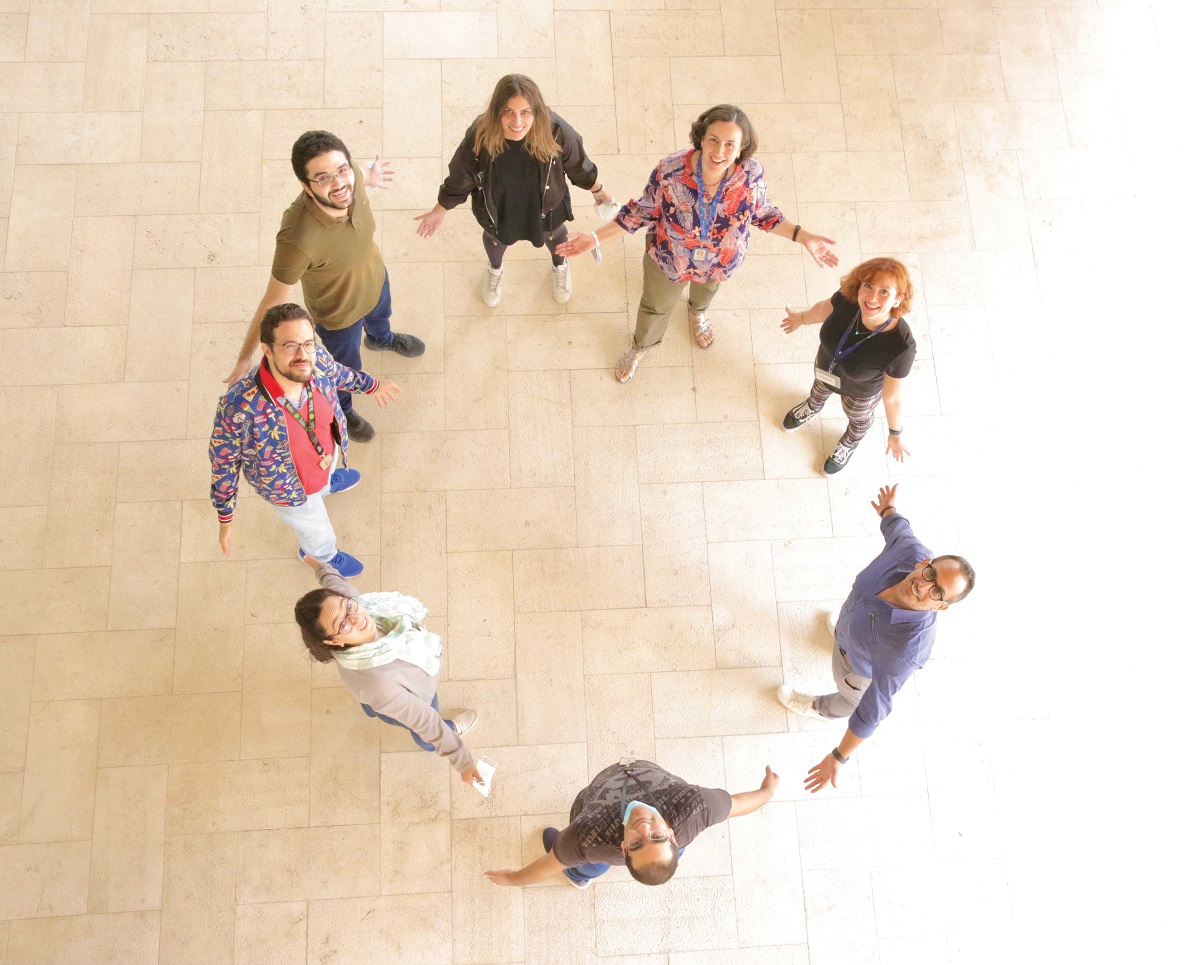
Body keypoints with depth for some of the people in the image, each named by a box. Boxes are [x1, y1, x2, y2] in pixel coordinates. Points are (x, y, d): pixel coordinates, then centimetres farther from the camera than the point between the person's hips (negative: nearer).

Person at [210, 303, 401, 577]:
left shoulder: (317, 360, -31)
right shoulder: (239, 408, -44)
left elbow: (337, 373, -5)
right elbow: (224, 462, -26)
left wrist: (372, 386, 13)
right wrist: (225, 518, -16)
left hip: (327, 452, 4)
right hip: (291, 489, -4)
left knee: (326, 475, 41)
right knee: (318, 533, 27)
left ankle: (327, 483, 80)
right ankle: (320, 555, 65)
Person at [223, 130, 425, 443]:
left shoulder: (350, 177, -31)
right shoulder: (297, 240, -47)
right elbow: (273, 301, -33)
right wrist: (246, 357, -24)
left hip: (375, 279, 5)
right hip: (339, 313, -5)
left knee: (381, 315, 39)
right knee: (347, 369, 26)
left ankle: (381, 339, 77)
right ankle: (341, 410, 61)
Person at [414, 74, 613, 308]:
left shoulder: (555, 131, -38)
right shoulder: (479, 137, -38)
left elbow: (578, 166, -16)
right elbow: (460, 179, -18)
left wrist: (598, 191, 2)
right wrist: (439, 211, -3)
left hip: (545, 205, 1)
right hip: (498, 209, 0)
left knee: (554, 234, 34)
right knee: (495, 238, 34)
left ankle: (559, 266, 73)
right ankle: (495, 269, 72)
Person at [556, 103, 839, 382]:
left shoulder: (752, 174, -31)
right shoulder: (670, 170, -36)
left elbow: (762, 213, -10)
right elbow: (643, 211, -19)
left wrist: (804, 236, -17)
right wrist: (595, 238, -24)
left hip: (719, 264, 2)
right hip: (669, 260, -2)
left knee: (707, 290, 37)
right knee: (656, 306, 28)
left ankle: (697, 313, 77)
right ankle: (640, 347, 63)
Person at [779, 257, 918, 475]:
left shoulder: (901, 346, -45)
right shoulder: (847, 299, -36)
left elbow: (892, 398, -30)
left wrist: (895, 435, -14)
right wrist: (801, 318, 10)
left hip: (861, 390, -2)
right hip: (825, 367, 3)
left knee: (858, 417, 33)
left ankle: (849, 444, 69)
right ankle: (813, 407, 75)